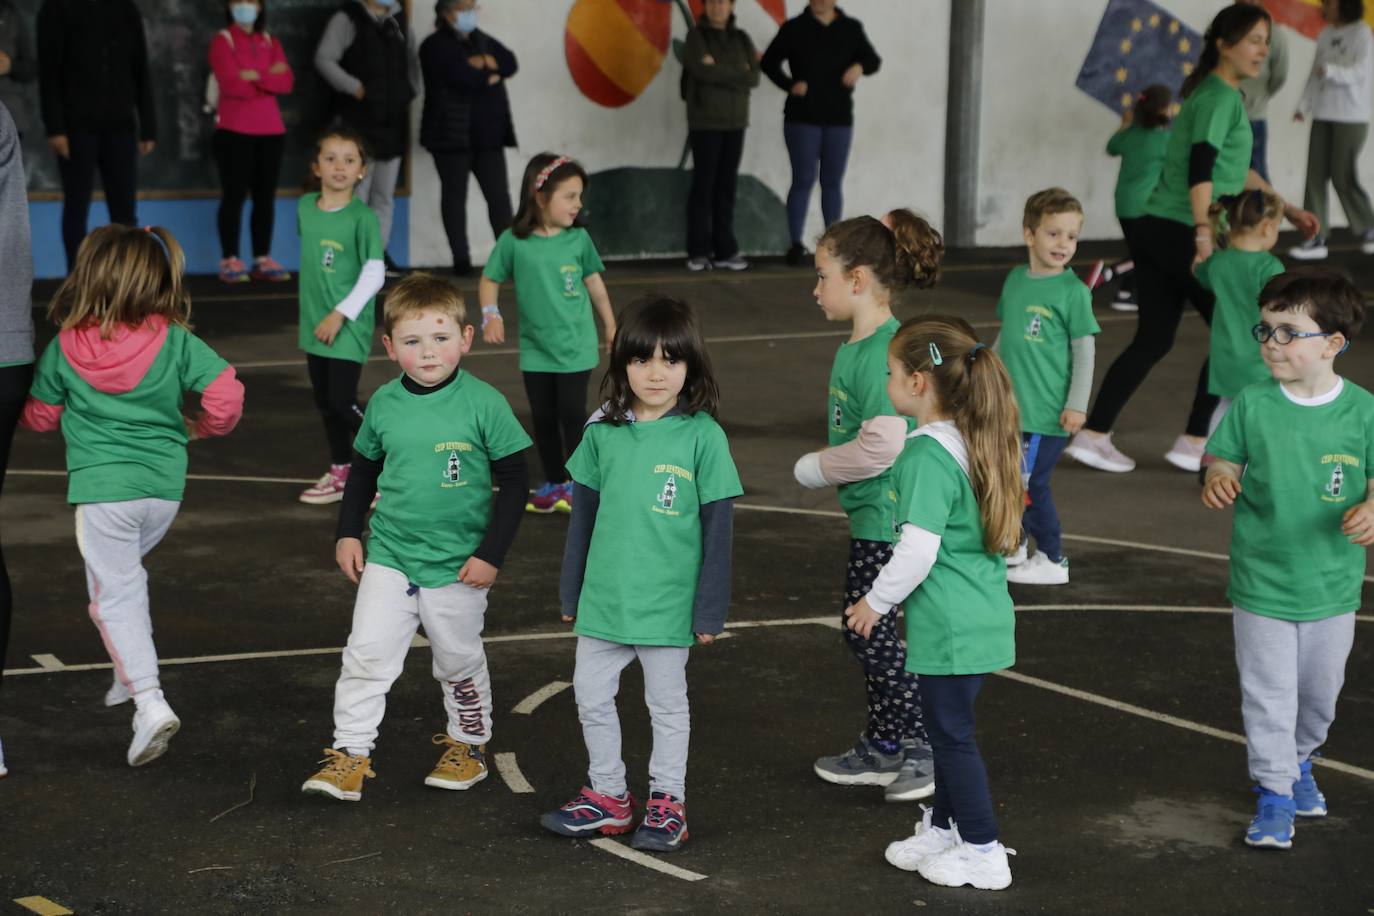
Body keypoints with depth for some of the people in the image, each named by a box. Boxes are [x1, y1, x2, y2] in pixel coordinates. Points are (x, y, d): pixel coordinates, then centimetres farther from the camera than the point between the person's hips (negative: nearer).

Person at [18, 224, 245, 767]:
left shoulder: (64, 349, -4)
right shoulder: (177, 341, -3)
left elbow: (39, 417, 9)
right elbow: (226, 395, -11)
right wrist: (200, 428, 9)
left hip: (103, 488, -3)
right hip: (165, 484, 3)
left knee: (113, 595, 1)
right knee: (124, 571, 27)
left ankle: (149, 702, -12)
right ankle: (132, 669, 30)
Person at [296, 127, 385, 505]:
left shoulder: (363, 217, -14)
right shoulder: (305, 207, 4)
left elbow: (375, 273, -16)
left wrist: (340, 314, -18)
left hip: (349, 327, -6)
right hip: (314, 325, 6)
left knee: (342, 403, -8)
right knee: (324, 402, 13)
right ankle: (340, 473, 27)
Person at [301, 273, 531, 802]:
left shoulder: (484, 404, -12)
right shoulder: (384, 404, -2)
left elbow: (514, 481, -7)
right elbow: (364, 470, 14)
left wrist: (491, 554, -10)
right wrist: (348, 533, 10)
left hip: (458, 565, -2)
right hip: (389, 558, 2)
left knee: (459, 661, 13)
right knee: (366, 654, -6)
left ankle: (469, 744, 34)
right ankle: (350, 754, 4)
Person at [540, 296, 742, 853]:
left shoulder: (702, 436, -11)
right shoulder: (603, 431, 0)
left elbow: (717, 527, -8)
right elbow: (584, 515, 8)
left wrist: (710, 610, -8)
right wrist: (571, 594, 11)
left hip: (667, 601, -4)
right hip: (603, 597, 4)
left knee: (667, 703, 11)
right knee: (591, 695, 12)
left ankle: (667, 802, 25)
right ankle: (608, 796, 29)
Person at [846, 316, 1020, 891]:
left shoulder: (927, 455, -21)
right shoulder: (973, 442, 7)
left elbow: (918, 549, -25)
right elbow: (1000, 531, 18)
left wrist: (877, 601, -10)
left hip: (950, 625, -9)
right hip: (983, 614, 9)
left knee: (952, 733, 4)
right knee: (949, 726, 21)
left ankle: (983, 853, 14)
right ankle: (943, 827, 35)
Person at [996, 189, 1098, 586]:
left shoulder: (1073, 290, -10)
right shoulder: (1015, 279, 7)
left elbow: (1085, 351, -9)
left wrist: (1077, 405, -13)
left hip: (1047, 410, -6)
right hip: (1011, 405, 6)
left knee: (1030, 483, -2)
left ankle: (1052, 561, 12)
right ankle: (1014, 547, 32)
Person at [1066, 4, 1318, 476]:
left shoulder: (1215, 94, 20)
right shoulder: (1221, 97, -10)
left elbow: (1237, 170, 29)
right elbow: (1201, 169, -24)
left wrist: (1288, 209, 32)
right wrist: (1204, 234, -32)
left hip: (1156, 232, 9)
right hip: (1182, 236, -9)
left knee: (1153, 340, 11)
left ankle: (1092, 436, 9)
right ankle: (1195, 443, 8)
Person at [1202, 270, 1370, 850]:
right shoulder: (1252, 405, -8)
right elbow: (1224, 462, 0)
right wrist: (1217, 482, -22)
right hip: (1261, 583, -1)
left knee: (1320, 692, 19)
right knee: (1268, 694, 2)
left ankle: (1299, 759, 45)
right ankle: (1274, 793, 17)